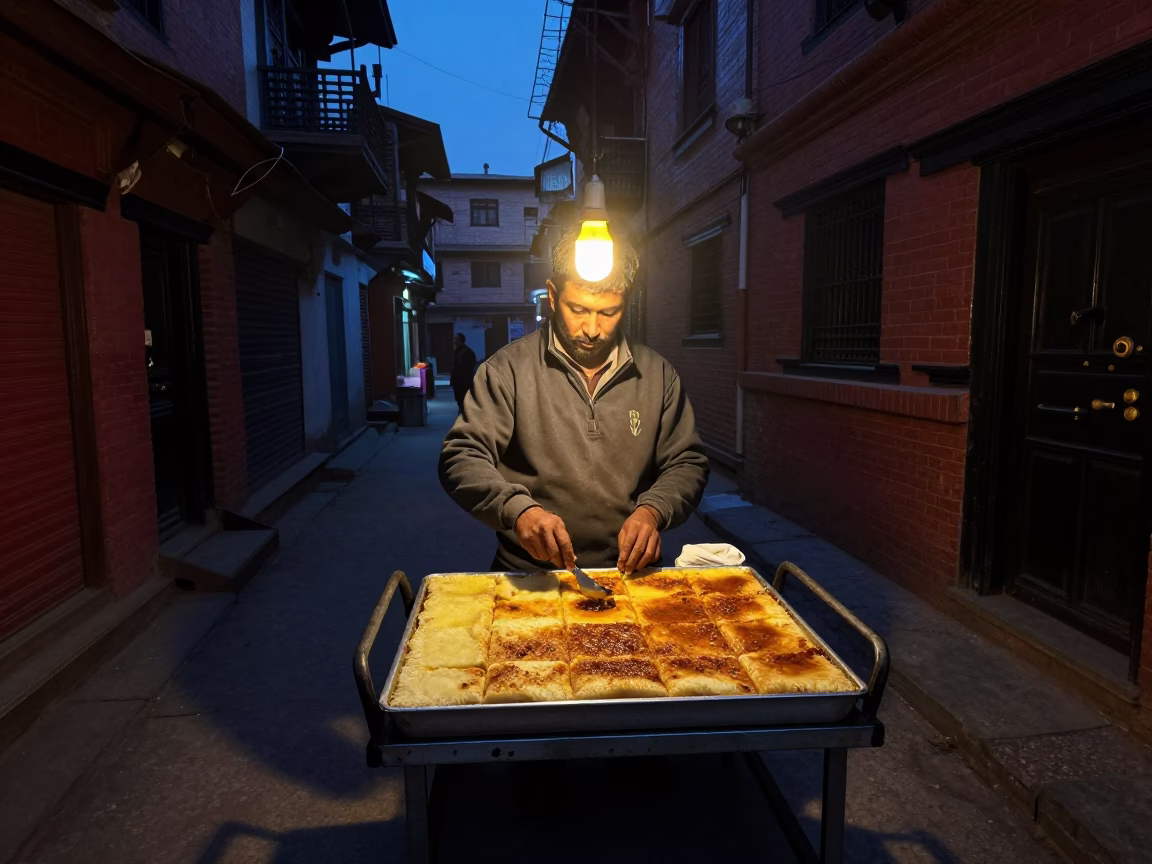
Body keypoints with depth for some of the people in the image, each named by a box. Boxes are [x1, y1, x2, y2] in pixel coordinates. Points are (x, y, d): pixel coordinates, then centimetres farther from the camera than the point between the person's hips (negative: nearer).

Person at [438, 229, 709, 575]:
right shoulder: (507, 369, -2)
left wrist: (652, 510, -9)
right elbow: (461, 458, -6)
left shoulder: (658, 374, 7)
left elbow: (687, 463, 11)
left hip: (629, 571, 3)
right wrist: (518, 508, -23)